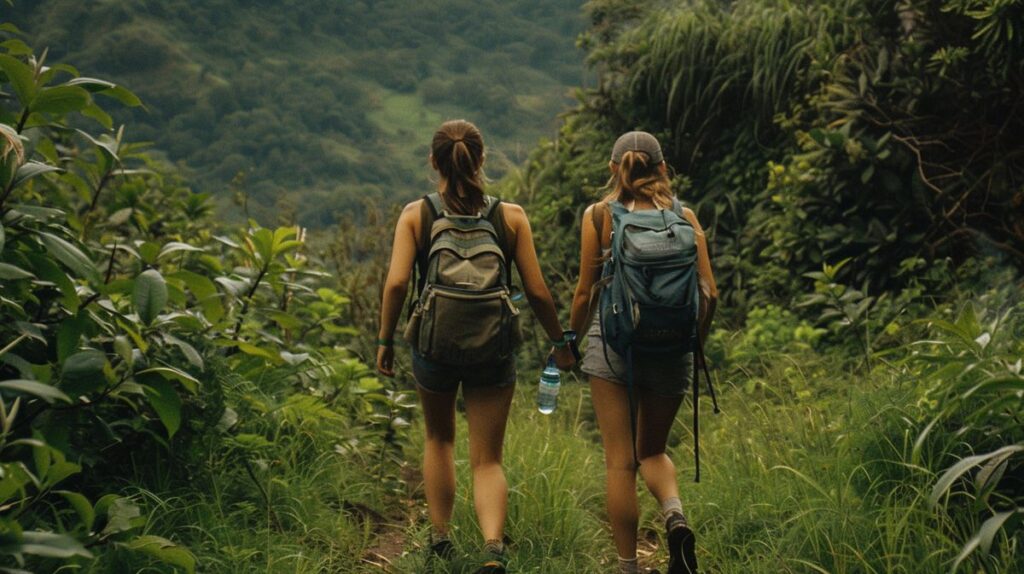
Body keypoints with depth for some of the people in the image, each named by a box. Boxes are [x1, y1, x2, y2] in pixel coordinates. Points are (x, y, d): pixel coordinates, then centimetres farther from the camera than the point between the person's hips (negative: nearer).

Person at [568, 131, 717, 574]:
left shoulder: (598, 215, -1)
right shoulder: (684, 217, 3)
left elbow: (585, 291, 0)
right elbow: (709, 293, 1)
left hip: (613, 341, -2)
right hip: (670, 345, 2)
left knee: (620, 462, 5)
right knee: (652, 451, 19)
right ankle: (675, 515, -9)